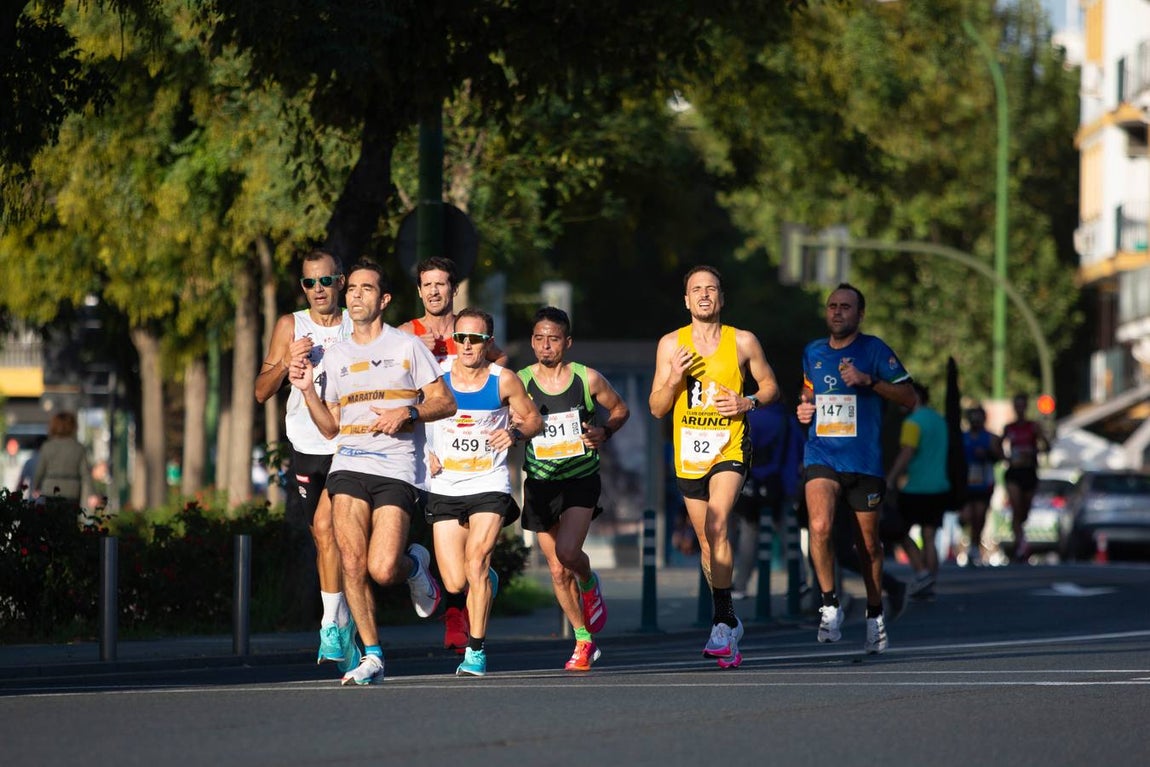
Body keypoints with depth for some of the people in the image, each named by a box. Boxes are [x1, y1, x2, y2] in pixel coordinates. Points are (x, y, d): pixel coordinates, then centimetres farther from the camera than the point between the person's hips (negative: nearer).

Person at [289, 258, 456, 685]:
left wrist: (406, 414, -11)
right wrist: (307, 390, 4)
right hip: (349, 464, 3)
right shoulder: (335, 356, 16)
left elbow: (445, 403, 5)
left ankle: (414, 565, 21)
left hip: (396, 469, -3)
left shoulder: (407, 346, 5)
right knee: (352, 563, -12)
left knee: (382, 570, -16)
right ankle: (372, 656, -2)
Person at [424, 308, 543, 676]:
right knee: (455, 585, 0)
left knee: (476, 560, -21)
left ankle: (476, 650, -12)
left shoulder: (504, 381, -4)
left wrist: (515, 433, -13)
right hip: (445, 488, 2)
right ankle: (487, 582, 38)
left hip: (489, 484, -2)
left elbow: (533, 418, 9)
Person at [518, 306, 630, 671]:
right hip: (540, 484, 2)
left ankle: (589, 584, 12)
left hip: (581, 480, -2)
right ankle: (584, 641, 22)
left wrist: (604, 431, -6)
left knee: (567, 551, -23)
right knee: (557, 571, 6)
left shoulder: (588, 379, -3)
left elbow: (620, 410, 12)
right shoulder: (520, 382, -3)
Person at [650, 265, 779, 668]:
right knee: (706, 541, 12)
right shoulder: (671, 344, 4)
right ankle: (729, 621, 28)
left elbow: (770, 386, 12)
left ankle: (722, 621, -22)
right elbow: (657, 408, 5)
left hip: (730, 448, -3)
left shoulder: (743, 342, 0)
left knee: (716, 525, -24)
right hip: (689, 453, 3)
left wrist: (747, 402, -8)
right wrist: (674, 379, -14)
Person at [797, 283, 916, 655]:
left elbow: (908, 397, -4)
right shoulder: (812, 353, 11)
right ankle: (830, 606, -10)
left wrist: (869, 380, -17)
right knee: (819, 526, -22)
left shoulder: (873, 349, -2)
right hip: (821, 456, 2)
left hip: (865, 460, -2)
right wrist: (805, 408, 8)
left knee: (868, 543, 7)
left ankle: (875, 616, 27)